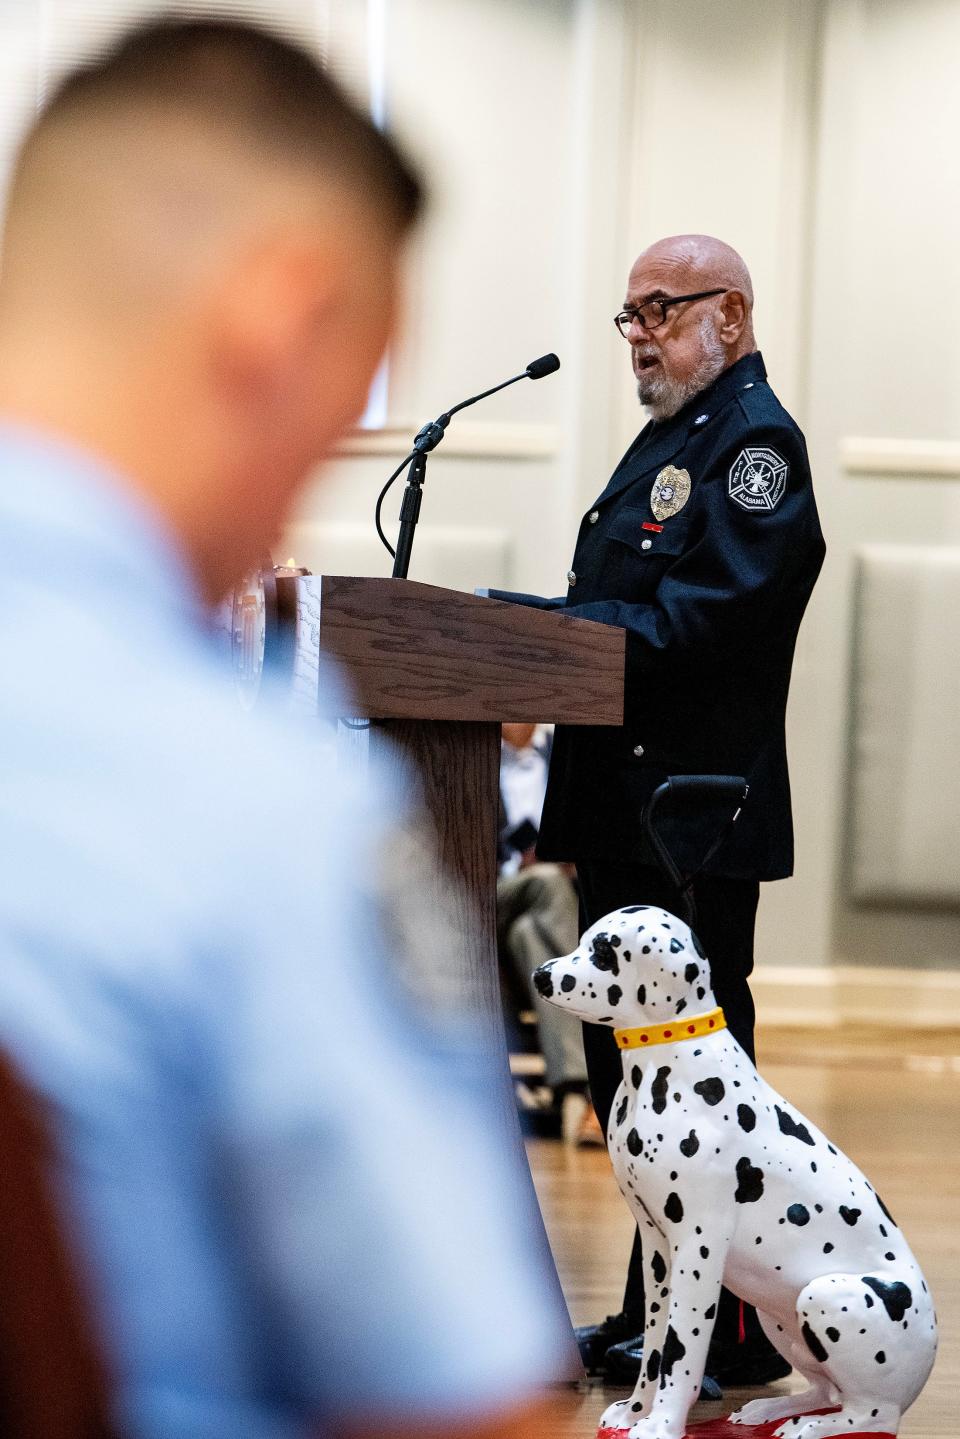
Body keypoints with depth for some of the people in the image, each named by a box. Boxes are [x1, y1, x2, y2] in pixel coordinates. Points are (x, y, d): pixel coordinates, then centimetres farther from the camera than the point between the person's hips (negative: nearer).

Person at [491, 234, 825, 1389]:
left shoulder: (753, 439, -10)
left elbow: (703, 620, -21)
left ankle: (734, 1334, 1)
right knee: (623, 1063, 12)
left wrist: (527, 623, -21)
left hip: (694, 810, -10)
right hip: (624, 810, 10)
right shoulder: (667, 437, 21)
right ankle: (654, 1316, 19)